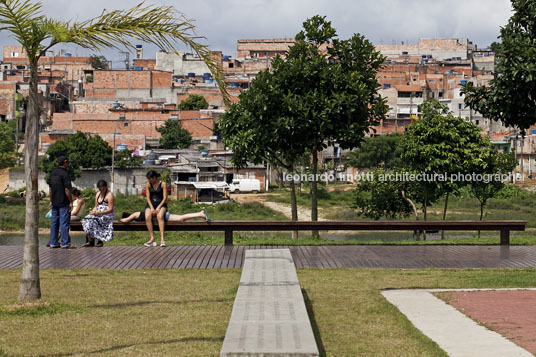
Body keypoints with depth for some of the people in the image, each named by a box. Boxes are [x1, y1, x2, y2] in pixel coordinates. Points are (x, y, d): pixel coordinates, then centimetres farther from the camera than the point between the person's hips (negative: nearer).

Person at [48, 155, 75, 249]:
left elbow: (50, 188, 14)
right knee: (64, 223, -5)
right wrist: (71, 202, -10)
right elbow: (67, 190, -16)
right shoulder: (64, 173, -14)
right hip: (63, 203, -8)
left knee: (54, 222, 10)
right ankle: (65, 243, -4)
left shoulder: (53, 173, 10)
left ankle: (53, 242, 13)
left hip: (54, 202, 8)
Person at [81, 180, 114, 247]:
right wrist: (93, 211, -4)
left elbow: (110, 209, -13)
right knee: (86, 220, -20)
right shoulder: (98, 194, 16)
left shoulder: (109, 195, -7)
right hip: (98, 214, 7)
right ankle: (89, 240, -24)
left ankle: (100, 240, -24)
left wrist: (99, 213, -22)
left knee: (93, 220, -31)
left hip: (107, 214, -7)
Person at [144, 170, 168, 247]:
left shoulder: (163, 184, -3)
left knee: (160, 216, -36)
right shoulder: (148, 185, 6)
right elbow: (148, 197, 2)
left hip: (161, 204, -3)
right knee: (147, 217, -30)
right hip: (151, 204, 3)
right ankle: (152, 239, -30)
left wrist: (158, 208, -17)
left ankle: (162, 238, -42)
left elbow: (165, 198, -6)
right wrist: (152, 208, -13)